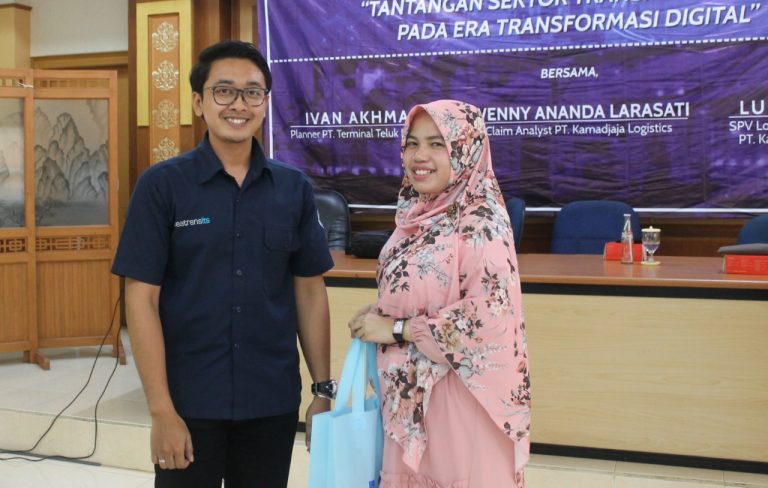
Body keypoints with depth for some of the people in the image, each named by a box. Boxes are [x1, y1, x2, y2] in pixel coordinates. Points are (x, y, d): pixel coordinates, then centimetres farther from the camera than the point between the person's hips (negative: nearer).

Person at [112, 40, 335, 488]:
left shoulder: (294, 188, 3)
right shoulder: (162, 185, -5)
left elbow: (310, 291, 7)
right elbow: (142, 298, -8)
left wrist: (324, 389, 3)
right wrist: (161, 410, -12)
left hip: (274, 403, 3)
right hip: (189, 402, -2)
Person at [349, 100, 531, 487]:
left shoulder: (481, 222, -17)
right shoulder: (417, 214, 6)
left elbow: (489, 313, -24)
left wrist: (396, 329, -18)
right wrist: (379, 313, -2)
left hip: (459, 393, -7)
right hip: (409, 390, 8)